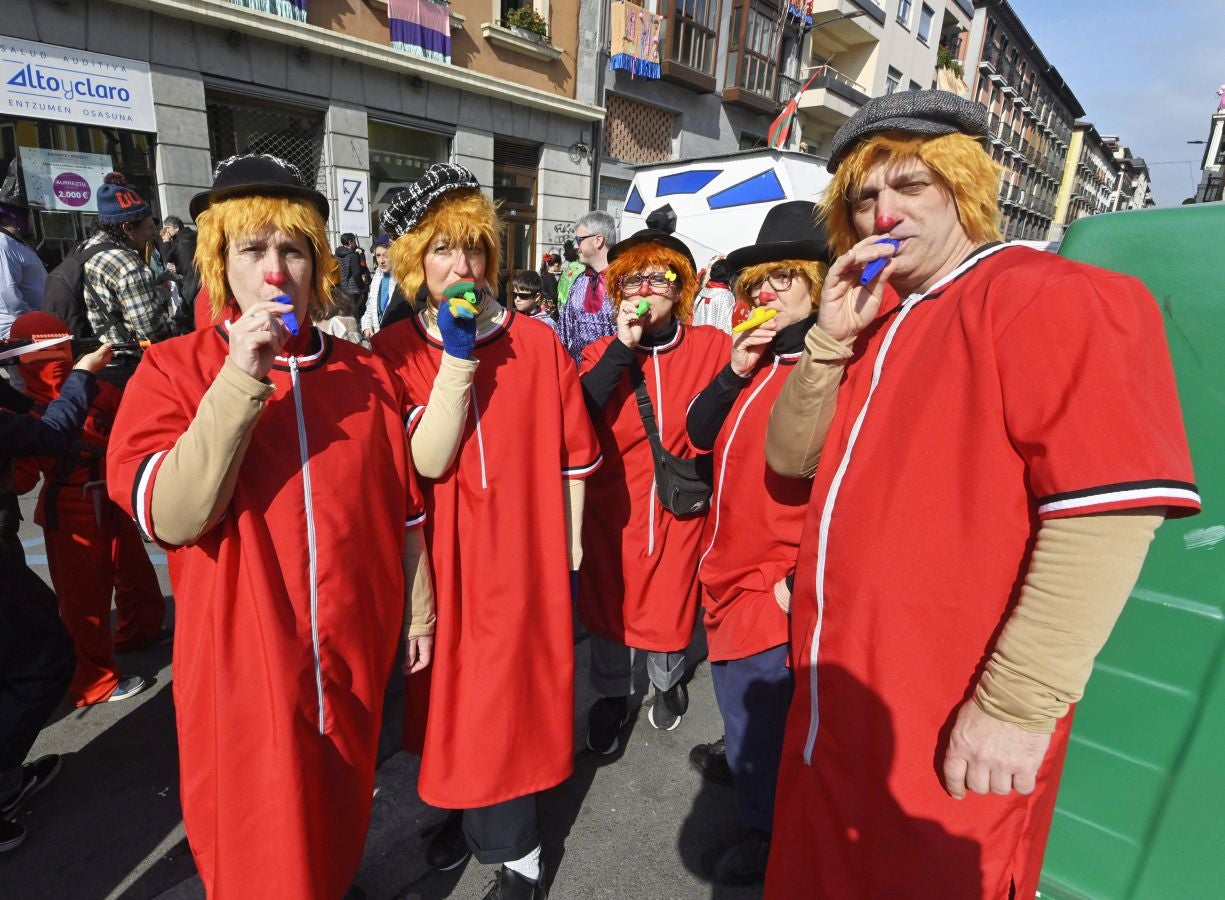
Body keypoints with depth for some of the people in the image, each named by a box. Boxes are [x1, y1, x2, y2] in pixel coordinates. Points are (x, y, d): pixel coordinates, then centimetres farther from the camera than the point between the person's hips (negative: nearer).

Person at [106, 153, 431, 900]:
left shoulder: (365, 373, -1)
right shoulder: (173, 369, -6)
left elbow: (404, 510, 3)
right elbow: (170, 516, -19)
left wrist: (420, 612, 9)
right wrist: (242, 377, -26)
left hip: (354, 649, 3)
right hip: (243, 659, -2)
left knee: (341, 813, 24)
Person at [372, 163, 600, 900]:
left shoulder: (537, 342, -4)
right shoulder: (394, 351, -2)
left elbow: (574, 457, 1)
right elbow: (427, 460, -14)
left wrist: (571, 550, 3)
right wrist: (457, 357, -19)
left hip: (523, 557, -1)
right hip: (443, 561, 2)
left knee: (509, 695, 10)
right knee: (454, 690, 18)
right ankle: (472, 809, 46)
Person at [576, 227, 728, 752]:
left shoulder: (712, 347, -4)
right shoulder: (603, 354, -2)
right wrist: (622, 349, -21)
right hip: (613, 507, 1)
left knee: (671, 605, 13)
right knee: (608, 605, 13)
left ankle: (668, 683, 46)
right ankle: (611, 696, 40)